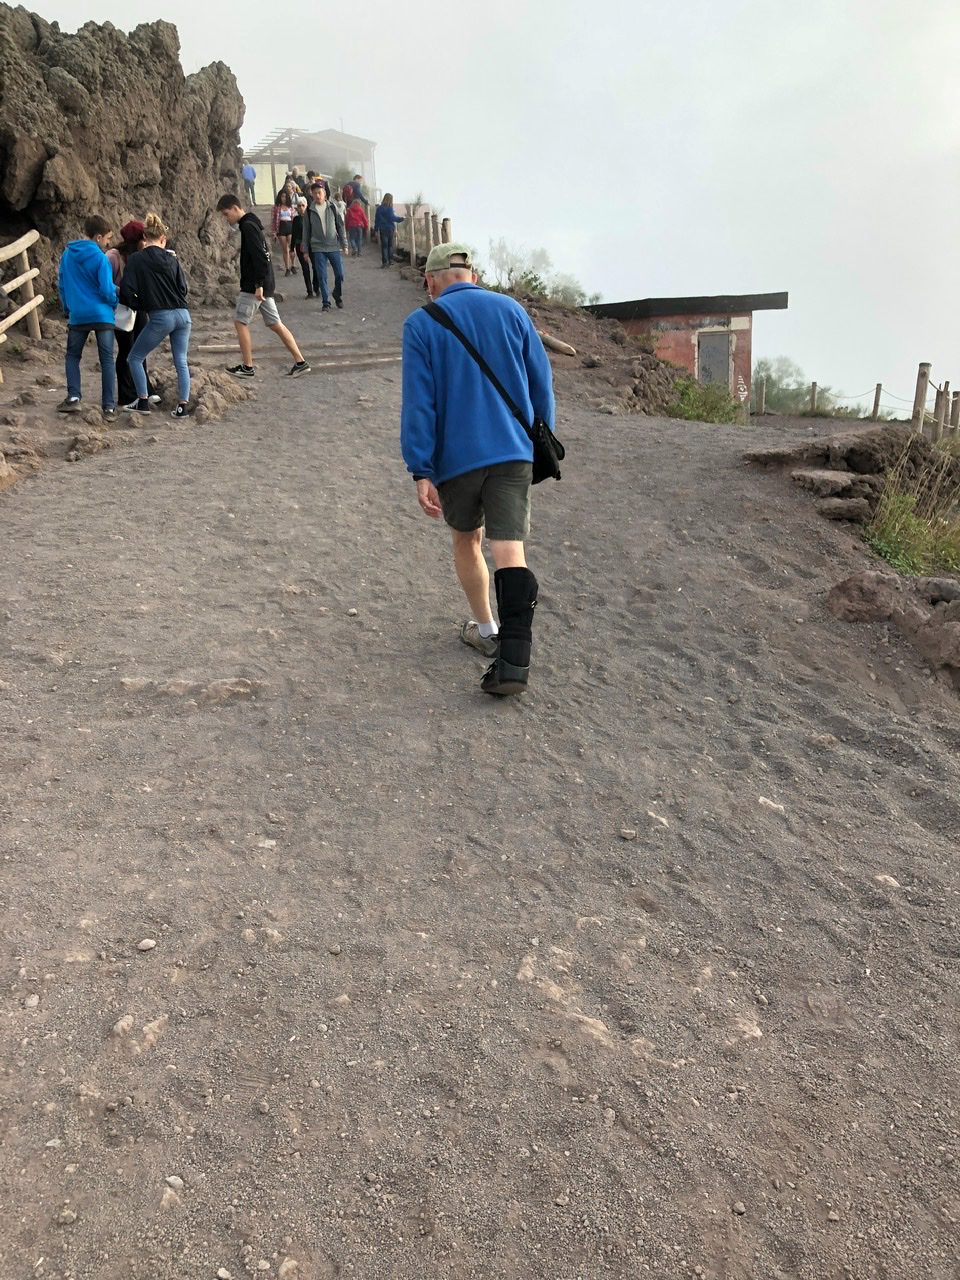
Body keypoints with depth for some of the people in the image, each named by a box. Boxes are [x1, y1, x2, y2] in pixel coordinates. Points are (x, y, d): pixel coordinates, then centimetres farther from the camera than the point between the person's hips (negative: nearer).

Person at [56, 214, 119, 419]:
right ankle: (109, 407, 0)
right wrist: (114, 304, 7)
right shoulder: (100, 258, -11)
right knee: (107, 360, 3)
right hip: (102, 315, -3)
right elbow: (107, 290, -14)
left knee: (73, 356, 17)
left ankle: (73, 398, 3)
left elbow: (61, 284, 12)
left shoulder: (68, 254, 5)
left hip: (77, 315, 4)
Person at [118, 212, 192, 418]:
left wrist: (139, 306, 9)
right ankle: (183, 405, 7)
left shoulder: (137, 259, -3)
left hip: (160, 318, -4)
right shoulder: (171, 259, 7)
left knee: (135, 358, 11)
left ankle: (143, 402, 10)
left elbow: (127, 290, -7)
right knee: (181, 362, 11)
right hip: (182, 315, 4)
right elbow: (183, 288, 10)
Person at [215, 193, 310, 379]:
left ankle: (247, 367, 4)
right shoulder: (252, 224, 18)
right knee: (275, 324, 8)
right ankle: (300, 362, 5)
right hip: (264, 285, 10)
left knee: (240, 322, -1)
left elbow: (258, 256, -22)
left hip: (253, 286, -10)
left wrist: (258, 284, -26)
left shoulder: (248, 226, -13)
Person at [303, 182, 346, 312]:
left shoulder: (332, 208, 3)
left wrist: (344, 244, 3)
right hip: (318, 248, 0)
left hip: (334, 247, 1)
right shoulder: (309, 211, 1)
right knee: (322, 276, -2)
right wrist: (306, 250, 3)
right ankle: (326, 302, 8)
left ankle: (337, 296, 24)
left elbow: (340, 226, 6)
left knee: (339, 274, -1)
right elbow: (306, 231, 5)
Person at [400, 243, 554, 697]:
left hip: (456, 458, -1)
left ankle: (484, 629, 35)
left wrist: (421, 471, -8)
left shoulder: (421, 324, 0)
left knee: (465, 540, 21)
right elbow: (542, 383, 10)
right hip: (513, 454, 1)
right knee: (509, 551, -5)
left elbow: (418, 403, -7)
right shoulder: (511, 310, 8)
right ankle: (514, 662, -16)